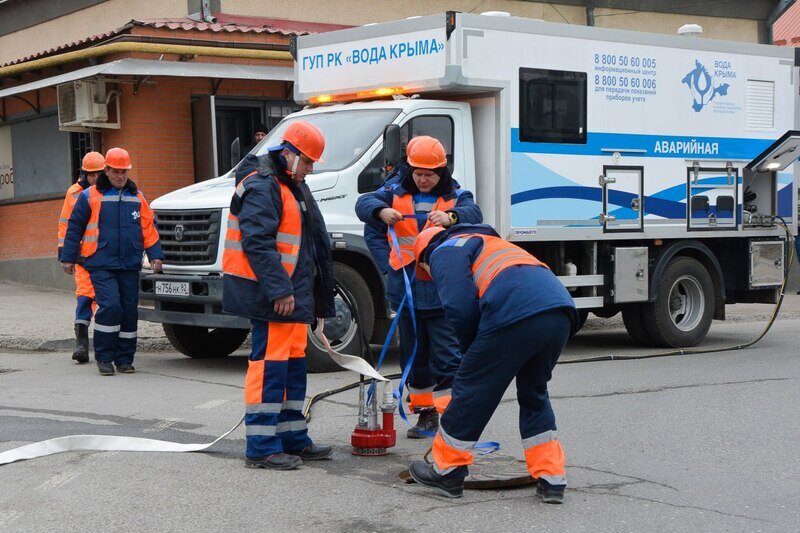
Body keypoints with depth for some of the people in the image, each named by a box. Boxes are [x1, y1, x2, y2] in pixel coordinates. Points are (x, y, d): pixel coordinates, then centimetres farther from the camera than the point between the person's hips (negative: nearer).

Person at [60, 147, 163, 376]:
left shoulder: (137, 198, 12)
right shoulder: (90, 196, 2)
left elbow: (149, 228, 14)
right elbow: (75, 227, 5)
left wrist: (155, 255, 4)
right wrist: (68, 257, 3)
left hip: (130, 267, 4)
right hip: (101, 265, -4)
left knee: (129, 312, 4)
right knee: (110, 306, -16)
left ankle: (124, 359, 15)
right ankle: (104, 358, -3)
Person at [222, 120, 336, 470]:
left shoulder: (295, 189, 21)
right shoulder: (261, 187, -13)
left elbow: (314, 244, 27)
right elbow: (257, 243, -23)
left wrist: (320, 299, 25)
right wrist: (280, 290, -27)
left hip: (294, 293, 11)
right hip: (271, 295, -11)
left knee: (293, 363, 15)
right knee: (270, 364, -10)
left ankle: (293, 438, 25)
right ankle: (261, 448, -7)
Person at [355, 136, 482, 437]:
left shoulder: (456, 196, 3)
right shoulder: (396, 193, 9)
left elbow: (474, 215, -17)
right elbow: (364, 203, -3)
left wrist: (451, 217, -40)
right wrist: (381, 210, -26)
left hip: (443, 293, -3)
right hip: (406, 292, 3)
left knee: (447, 356, -6)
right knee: (414, 354, 12)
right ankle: (426, 414, 24)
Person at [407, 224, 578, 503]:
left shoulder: (444, 253, 15)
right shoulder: (489, 244, 41)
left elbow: (461, 308, -1)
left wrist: (469, 349, 16)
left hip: (515, 315, -8)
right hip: (561, 313, 8)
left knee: (471, 390, 9)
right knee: (534, 394, 24)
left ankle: (447, 472, 21)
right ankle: (551, 480, 21)